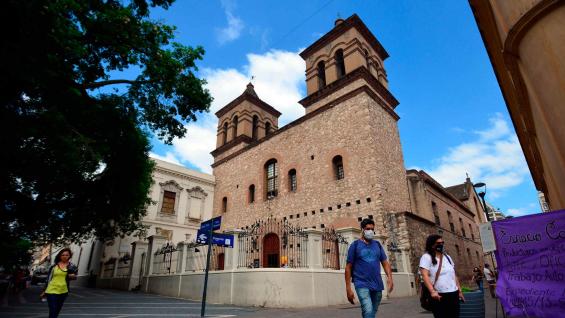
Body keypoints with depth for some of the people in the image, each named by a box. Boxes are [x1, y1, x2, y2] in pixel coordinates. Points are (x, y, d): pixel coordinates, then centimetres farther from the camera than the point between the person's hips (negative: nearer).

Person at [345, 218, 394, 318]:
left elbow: (385, 262, 10)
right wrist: (348, 288, -8)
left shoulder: (377, 244, 10)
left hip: (377, 285, 5)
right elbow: (348, 267, -3)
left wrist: (389, 277, -10)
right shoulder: (355, 245, -3)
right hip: (362, 284, -5)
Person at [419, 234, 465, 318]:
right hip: (439, 295, -6)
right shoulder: (426, 257, -8)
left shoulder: (447, 256, 15)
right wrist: (432, 291, -30)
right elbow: (425, 275, -18)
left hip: (453, 294, 7)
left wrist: (460, 291, 16)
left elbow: (454, 275, 20)